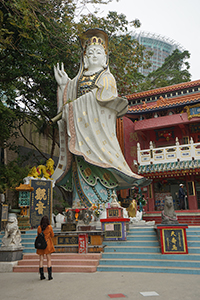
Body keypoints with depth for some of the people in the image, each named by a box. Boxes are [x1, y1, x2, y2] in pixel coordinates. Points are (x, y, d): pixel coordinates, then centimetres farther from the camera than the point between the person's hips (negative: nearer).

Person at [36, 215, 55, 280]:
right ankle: (49, 275, 2)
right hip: (47, 244, -2)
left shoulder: (39, 227, -2)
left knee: (41, 259, 8)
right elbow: (52, 235, 4)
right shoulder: (49, 227, -8)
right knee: (49, 259, 3)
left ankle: (41, 275, 10)